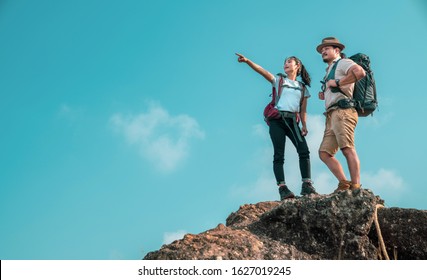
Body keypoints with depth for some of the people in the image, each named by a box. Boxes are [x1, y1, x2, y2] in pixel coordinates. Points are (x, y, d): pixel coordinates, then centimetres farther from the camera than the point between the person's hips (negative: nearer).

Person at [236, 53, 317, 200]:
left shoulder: (303, 88, 19)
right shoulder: (279, 80, 12)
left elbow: (303, 110, 16)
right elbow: (262, 71, -4)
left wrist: (304, 125, 2)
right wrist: (247, 61, -19)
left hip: (292, 121, 2)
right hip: (277, 119, -2)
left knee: (304, 151, -13)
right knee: (279, 155, -10)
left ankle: (307, 185, -10)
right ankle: (282, 188, -13)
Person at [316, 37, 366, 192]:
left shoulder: (343, 63, 6)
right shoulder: (330, 71, 32)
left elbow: (360, 72, -16)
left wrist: (338, 83, -12)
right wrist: (324, 95, 17)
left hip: (342, 111, -10)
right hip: (331, 115, 10)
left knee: (347, 148, -19)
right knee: (324, 153, 1)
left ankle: (356, 187, -23)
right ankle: (344, 184, 0)